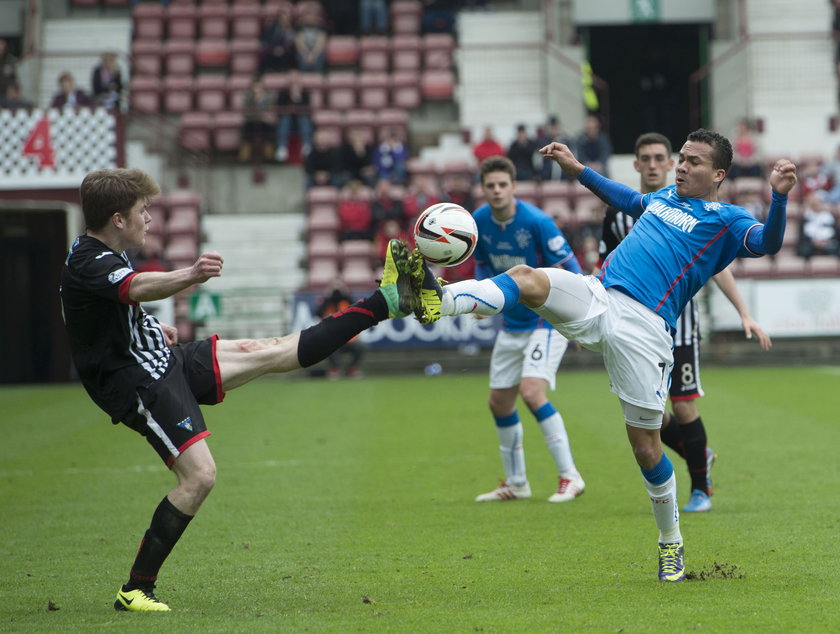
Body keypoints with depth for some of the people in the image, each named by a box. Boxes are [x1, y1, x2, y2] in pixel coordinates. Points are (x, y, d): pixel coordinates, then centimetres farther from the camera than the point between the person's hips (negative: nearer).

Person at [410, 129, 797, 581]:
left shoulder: (725, 220, 4)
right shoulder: (665, 197, 24)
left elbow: (766, 244, -16)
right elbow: (626, 200, 46)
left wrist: (779, 196, -31)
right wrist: (576, 168, 46)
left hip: (643, 327, -5)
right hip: (595, 297, 5)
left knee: (645, 445, -1)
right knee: (527, 278, -24)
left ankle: (671, 544, 19)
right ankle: (438, 301, -47)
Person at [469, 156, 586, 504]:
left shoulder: (536, 221, -20)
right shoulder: (478, 222, -3)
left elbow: (569, 267, -17)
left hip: (547, 321, -7)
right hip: (511, 325, 7)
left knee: (532, 391, -23)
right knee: (499, 402, 10)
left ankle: (570, 477, -15)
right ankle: (516, 483, 27)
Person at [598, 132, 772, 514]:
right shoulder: (619, 214, 5)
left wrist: (744, 314, -5)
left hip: (679, 321, -2)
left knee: (684, 408, -7)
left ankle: (701, 487, 11)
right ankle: (699, 455, 25)